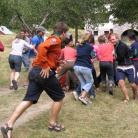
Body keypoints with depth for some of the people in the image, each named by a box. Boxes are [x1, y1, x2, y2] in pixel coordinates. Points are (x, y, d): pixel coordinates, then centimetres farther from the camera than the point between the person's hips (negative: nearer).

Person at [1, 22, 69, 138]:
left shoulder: (52, 39, 23)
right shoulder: (56, 39, -7)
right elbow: (41, 47, -25)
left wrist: (58, 62, 23)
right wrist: (45, 66, -22)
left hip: (35, 71, 9)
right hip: (45, 73, -9)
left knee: (28, 100, 4)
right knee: (59, 97, 10)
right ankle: (53, 124, 20)